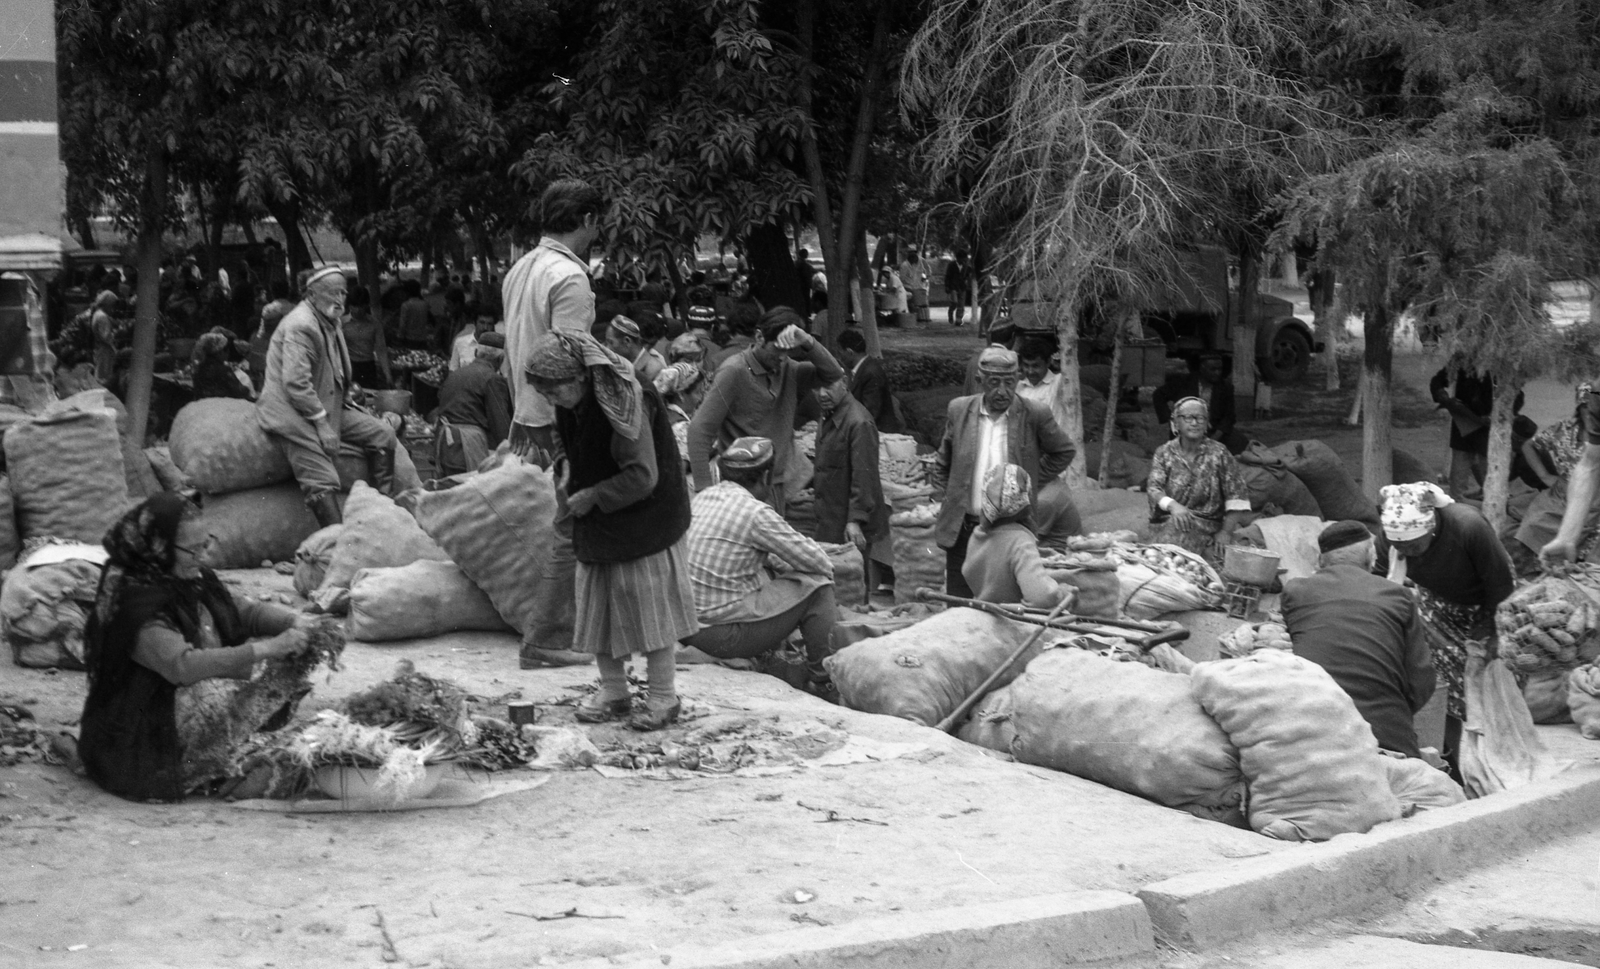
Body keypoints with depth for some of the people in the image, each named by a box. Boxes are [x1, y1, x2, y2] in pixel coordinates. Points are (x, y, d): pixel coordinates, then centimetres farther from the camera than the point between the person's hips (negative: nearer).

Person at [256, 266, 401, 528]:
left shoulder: (330, 322, 14)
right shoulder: (301, 326, -18)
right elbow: (295, 383, -25)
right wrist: (322, 424, -23)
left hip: (326, 407, 10)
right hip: (294, 412, -10)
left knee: (382, 435, 2)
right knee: (323, 484, -19)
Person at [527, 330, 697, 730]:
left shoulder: (621, 405, -27)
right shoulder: (571, 404, -3)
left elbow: (642, 476, -26)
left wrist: (592, 496, -19)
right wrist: (565, 469, -1)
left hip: (642, 524, -8)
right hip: (596, 523, 8)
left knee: (648, 603, 0)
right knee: (598, 606, 9)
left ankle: (664, 696, 11)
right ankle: (613, 691, 20)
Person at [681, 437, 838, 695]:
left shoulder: (703, 497, 9)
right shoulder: (755, 512, -15)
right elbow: (818, 562, -8)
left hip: (688, 629, 9)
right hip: (725, 633, -9)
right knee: (816, 584, 0)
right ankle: (825, 679, 6)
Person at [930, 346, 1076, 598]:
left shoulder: (1035, 416, -4)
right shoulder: (959, 410, 4)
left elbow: (1065, 452, 11)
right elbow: (943, 462, 18)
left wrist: (1033, 481, 6)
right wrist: (945, 490, 7)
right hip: (962, 529, 2)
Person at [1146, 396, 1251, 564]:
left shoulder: (1219, 453, 2)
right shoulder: (1164, 453, 6)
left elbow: (1236, 495, 0)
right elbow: (1153, 488, -5)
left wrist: (1226, 531, -10)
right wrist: (1172, 505, -27)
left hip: (1209, 527, -1)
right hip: (1168, 523, 1)